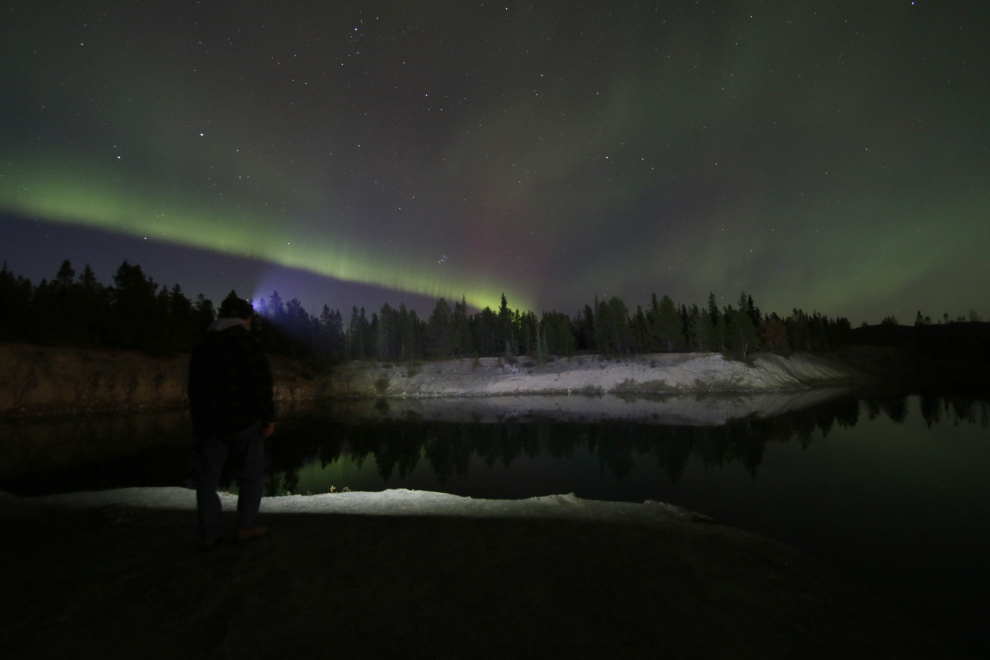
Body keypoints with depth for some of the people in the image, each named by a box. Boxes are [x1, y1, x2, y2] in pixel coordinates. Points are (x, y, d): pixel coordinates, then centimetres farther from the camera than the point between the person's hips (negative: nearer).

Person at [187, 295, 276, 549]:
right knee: (251, 473, 9)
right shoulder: (248, 344, -8)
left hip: (209, 423, 5)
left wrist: (199, 419, 22)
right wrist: (269, 418, -12)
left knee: (207, 478, 11)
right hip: (244, 421, -5)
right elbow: (262, 384, -16)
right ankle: (245, 527, 12)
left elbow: (194, 389, 16)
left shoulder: (201, 347, 12)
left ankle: (208, 535, 13)